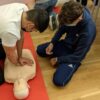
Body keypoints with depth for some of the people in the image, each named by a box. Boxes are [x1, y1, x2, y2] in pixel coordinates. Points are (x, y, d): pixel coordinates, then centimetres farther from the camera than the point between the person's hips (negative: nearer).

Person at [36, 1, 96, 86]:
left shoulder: (88, 31, -38)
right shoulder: (75, 12, -20)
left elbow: (78, 56, -25)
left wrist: (58, 60, -15)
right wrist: (52, 43, -9)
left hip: (73, 55, -6)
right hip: (65, 44, 6)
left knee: (59, 81, -19)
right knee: (40, 50, 10)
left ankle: (74, 64, 5)